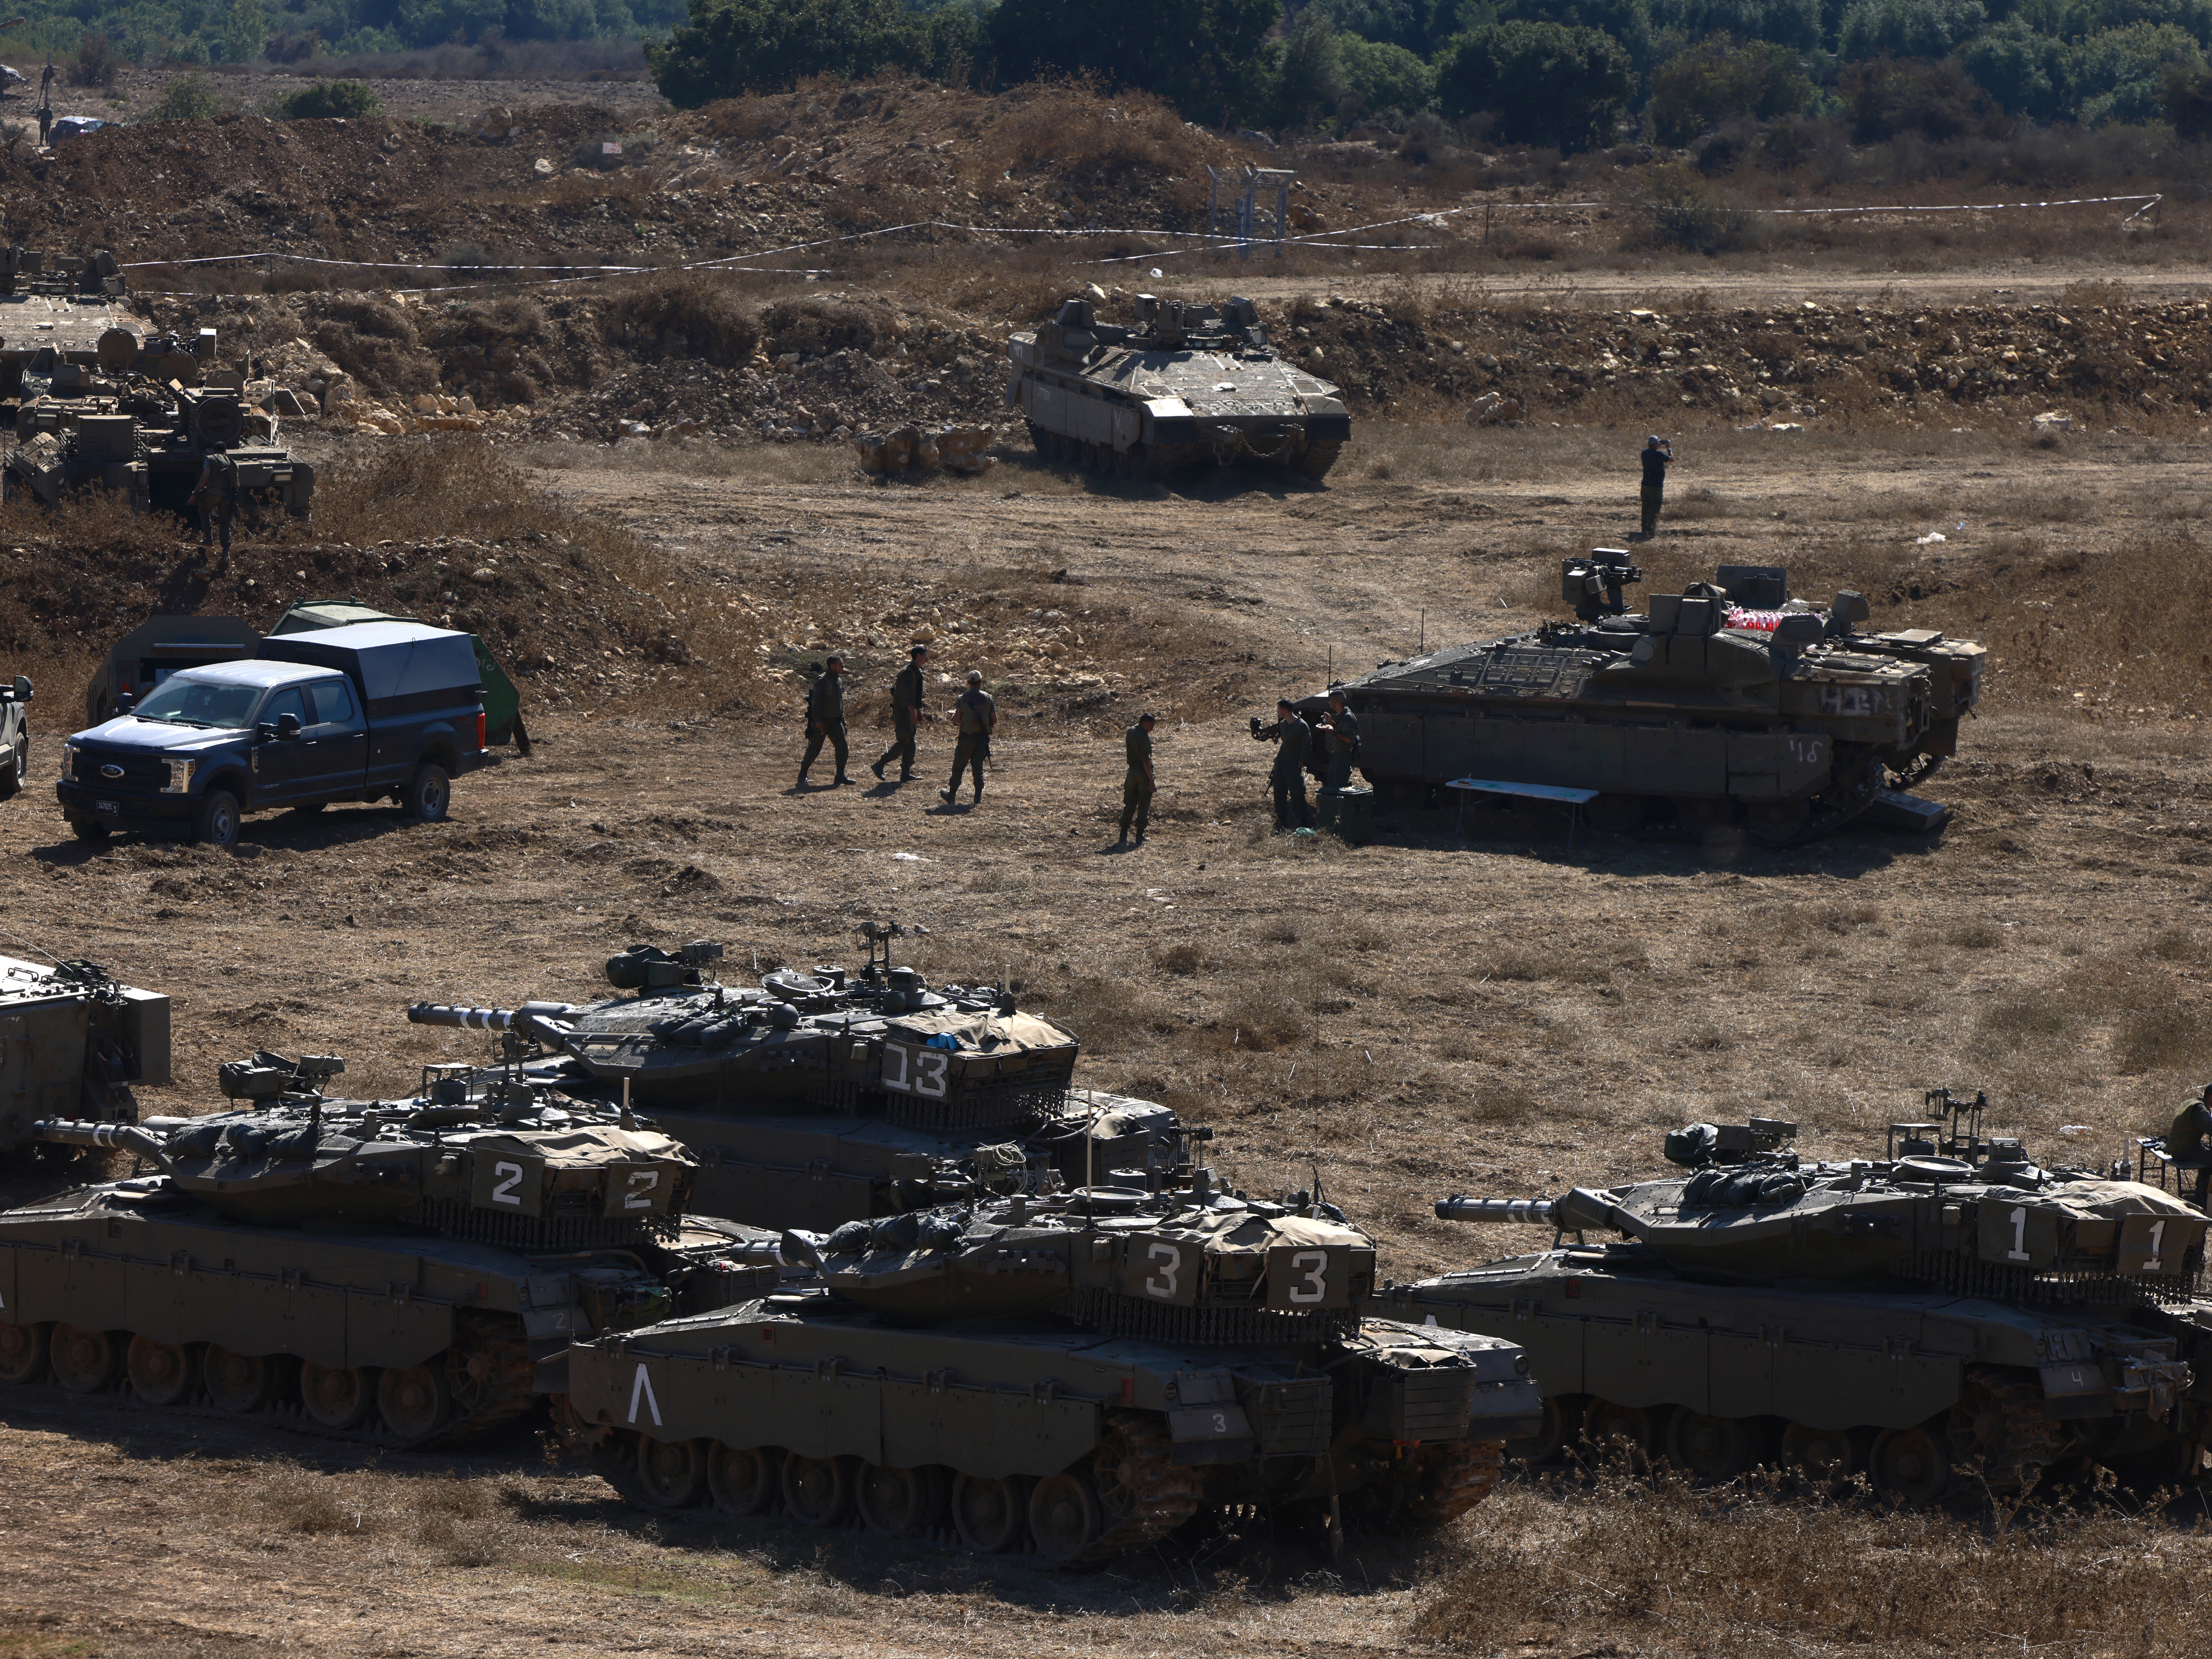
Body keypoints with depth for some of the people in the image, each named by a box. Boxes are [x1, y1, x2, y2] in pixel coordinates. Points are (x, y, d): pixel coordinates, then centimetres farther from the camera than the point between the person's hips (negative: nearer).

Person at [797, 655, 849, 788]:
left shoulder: (839, 681, 14)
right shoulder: (822, 681, -12)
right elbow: (816, 701, -18)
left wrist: (843, 721, 20)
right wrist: (817, 720, -25)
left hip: (836, 721, 7)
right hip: (823, 721, -7)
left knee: (842, 747, -2)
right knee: (814, 749, -3)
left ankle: (840, 776, 5)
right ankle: (803, 776, 8)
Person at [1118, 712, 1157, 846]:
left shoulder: (1130, 732, 4)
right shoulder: (1144, 738, -18)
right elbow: (1146, 761, -22)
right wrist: (1151, 780, -19)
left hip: (1132, 773, 7)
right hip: (1144, 774, -7)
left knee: (1129, 806, 12)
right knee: (1144, 807, 3)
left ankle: (1123, 838, 10)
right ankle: (1140, 838, 5)